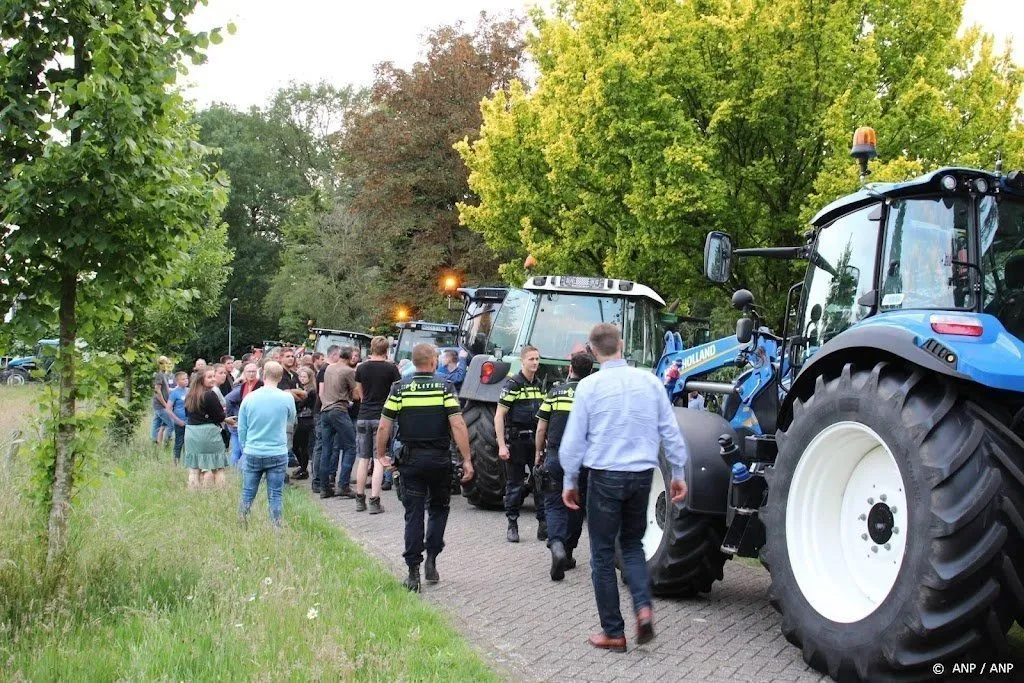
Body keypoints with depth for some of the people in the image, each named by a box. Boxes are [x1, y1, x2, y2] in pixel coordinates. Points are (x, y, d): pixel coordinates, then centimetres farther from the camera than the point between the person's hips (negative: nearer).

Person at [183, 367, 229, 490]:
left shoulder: (189, 396, 9)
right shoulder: (210, 395, -13)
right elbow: (220, 417, -12)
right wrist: (223, 411, 9)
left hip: (190, 433, 7)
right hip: (208, 433, -7)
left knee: (193, 469, 7)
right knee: (217, 468, 0)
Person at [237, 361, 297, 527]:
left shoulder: (249, 398, -3)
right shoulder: (287, 398, -8)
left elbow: (241, 429, 6)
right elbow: (291, 419, 12)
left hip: (252, 453, 1)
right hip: (278, 453, -1)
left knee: (247, 494, 11)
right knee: (275, 495, 5)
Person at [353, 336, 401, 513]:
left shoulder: (362, 368, 5)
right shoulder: (391, 368, -6)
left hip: (363, 417, 3)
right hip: (382, 417, -3)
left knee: (363, 459, 11)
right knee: (379, 461, -3)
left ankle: (360, 500, 15)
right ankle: (374, 501, -7)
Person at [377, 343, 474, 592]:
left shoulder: (399, 388, -2)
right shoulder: (445, 387, -6)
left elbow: (384, 426, -4)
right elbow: (458, 425, -13)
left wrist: (381, 454, 11)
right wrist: (467, 460, -9)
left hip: (411, 459, 1)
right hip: (440, 459, -1)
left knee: (414, 515, 5)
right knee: (438, 510, 19)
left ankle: (413, 572, 2)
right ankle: (431, 559, 8)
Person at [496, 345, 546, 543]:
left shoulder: (539, 386, 12)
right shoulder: (512, 384, -8)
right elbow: (499, 416, -10)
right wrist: (501, 445, -16)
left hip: (535, 439, 5)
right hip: (516, 441, -5)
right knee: (515, 484, 4)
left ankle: (544, 523, 5)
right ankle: (512, 525, 14)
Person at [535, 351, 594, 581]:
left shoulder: (555, 393, 2)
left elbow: (541, 428, 4)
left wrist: (539, 454, 17)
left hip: (555, 456, 0)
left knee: (554, 505, 4)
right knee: (575, 506, 14)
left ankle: (556, 545, -21)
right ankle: (568, 554, 22)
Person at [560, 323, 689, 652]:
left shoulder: (589, 386, -9)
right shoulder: (649, 381, 0)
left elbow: (574, 440, -6)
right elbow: (670, 432, 4)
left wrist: (570, 481, 6)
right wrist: (678, 473, 14)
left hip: (605, 476, -3)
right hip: (642, 475, 3)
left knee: (603, 554, 8)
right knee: (632, 544, 22)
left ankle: (613, 632, 12)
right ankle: (643, 608, 1)